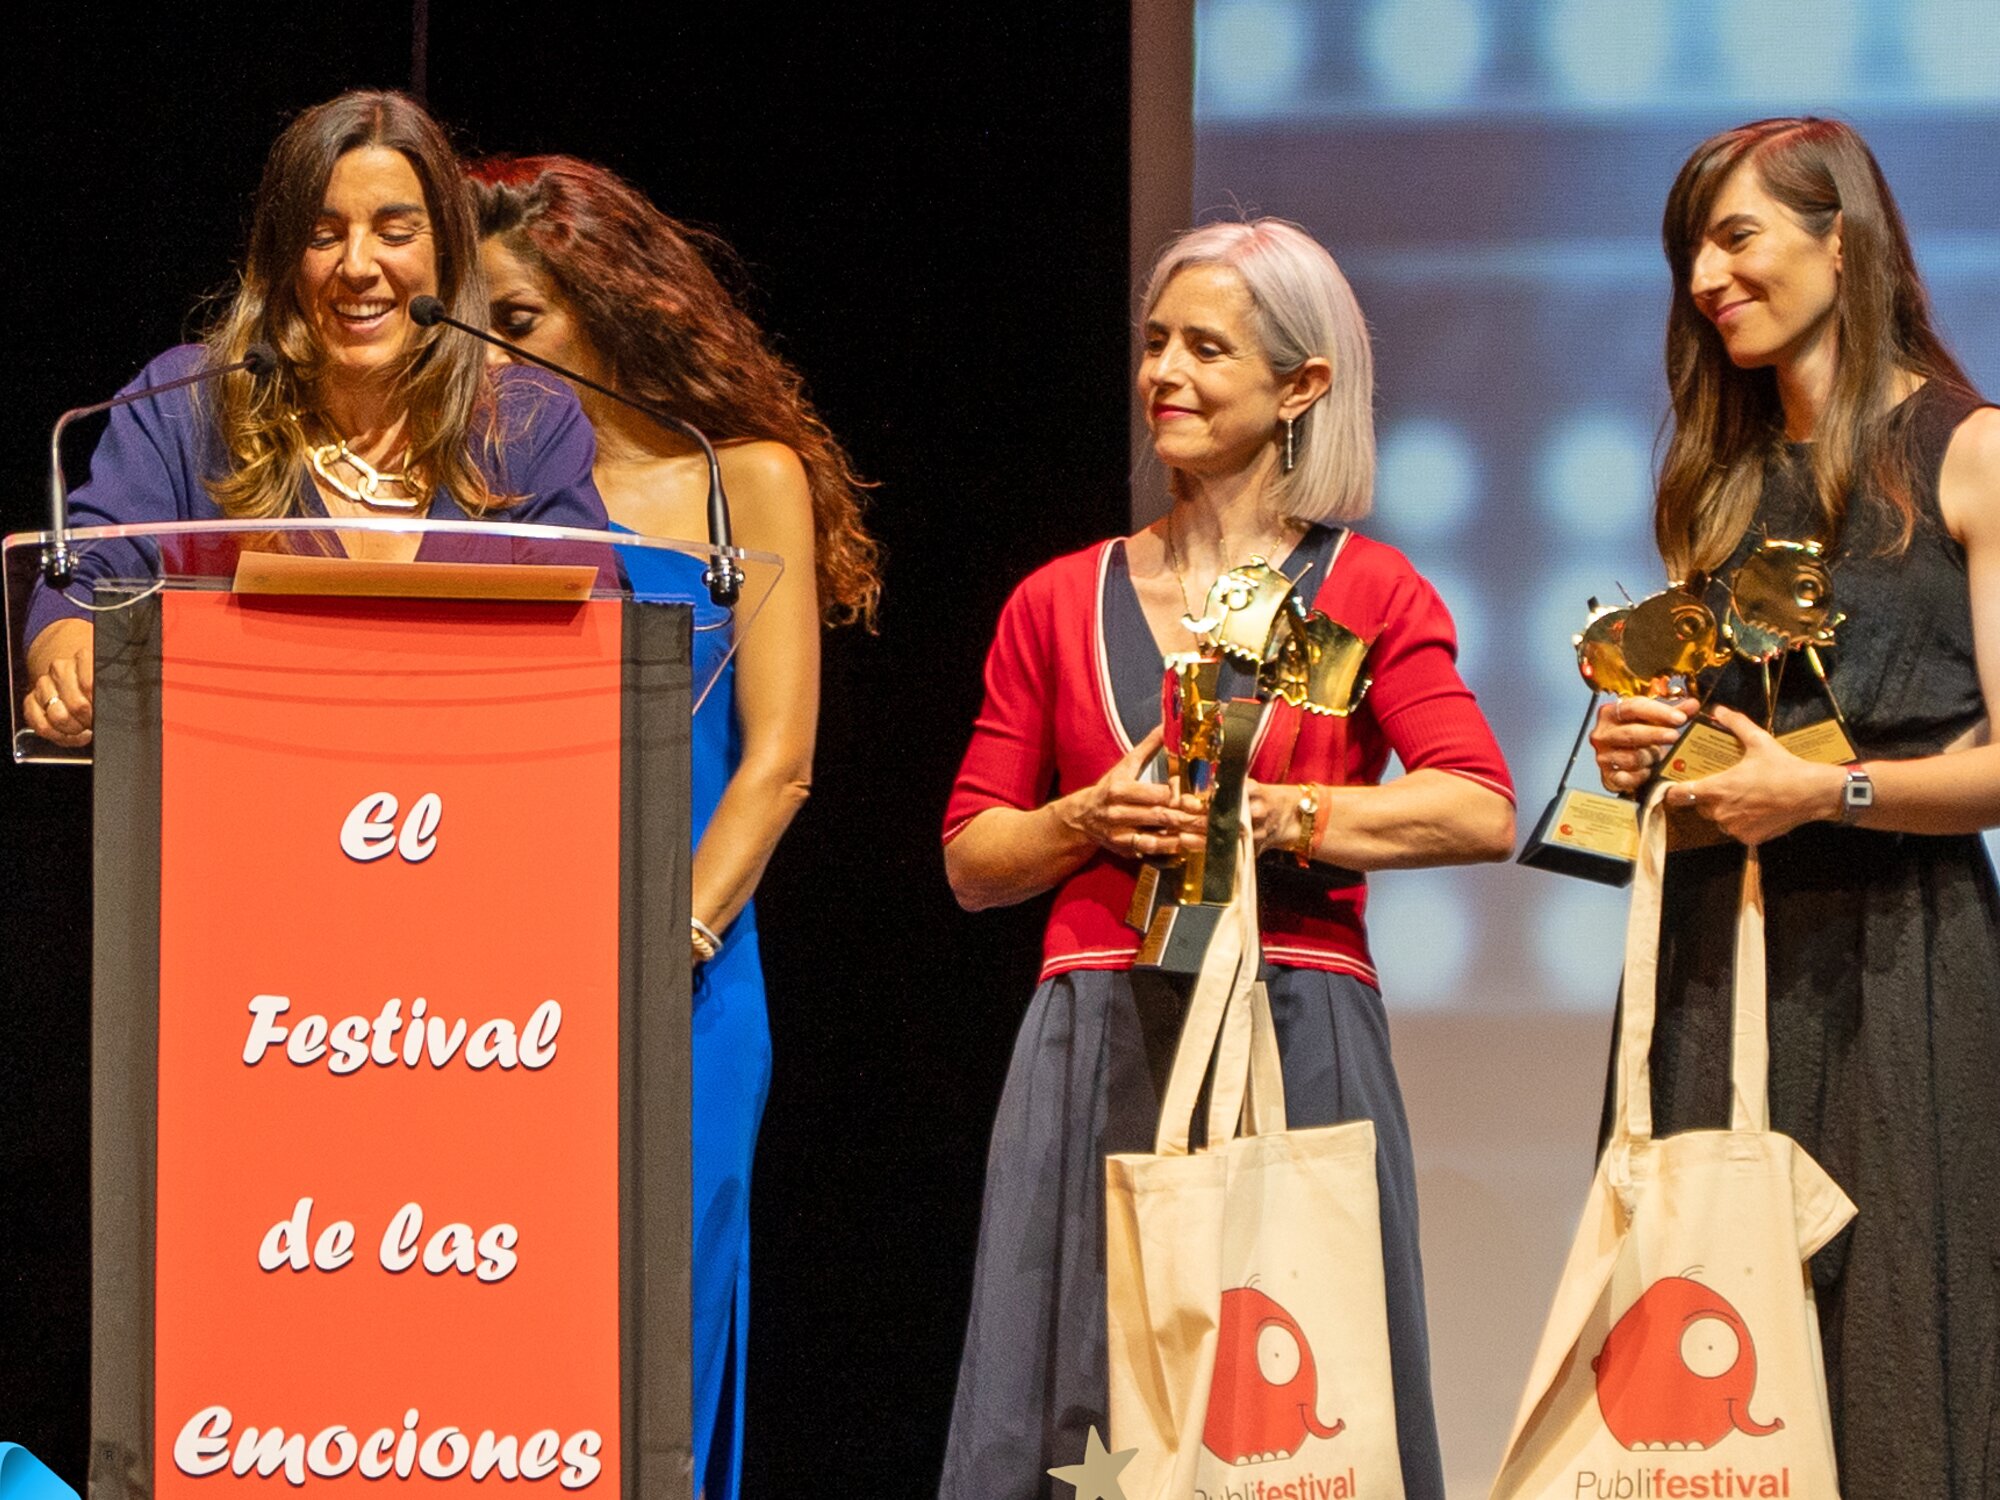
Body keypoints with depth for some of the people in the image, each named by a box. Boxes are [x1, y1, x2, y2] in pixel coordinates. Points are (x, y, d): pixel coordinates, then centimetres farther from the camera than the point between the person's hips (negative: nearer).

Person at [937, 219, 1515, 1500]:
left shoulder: (1366, 591, 5)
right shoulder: (1061, 603, 12)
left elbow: (1483, 810, -8)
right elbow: (970, 860, 13)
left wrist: (1269, 815, -13)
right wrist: (1091, 820, -6)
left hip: (1299, 1042, -2)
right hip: (1100, 1046, 2)